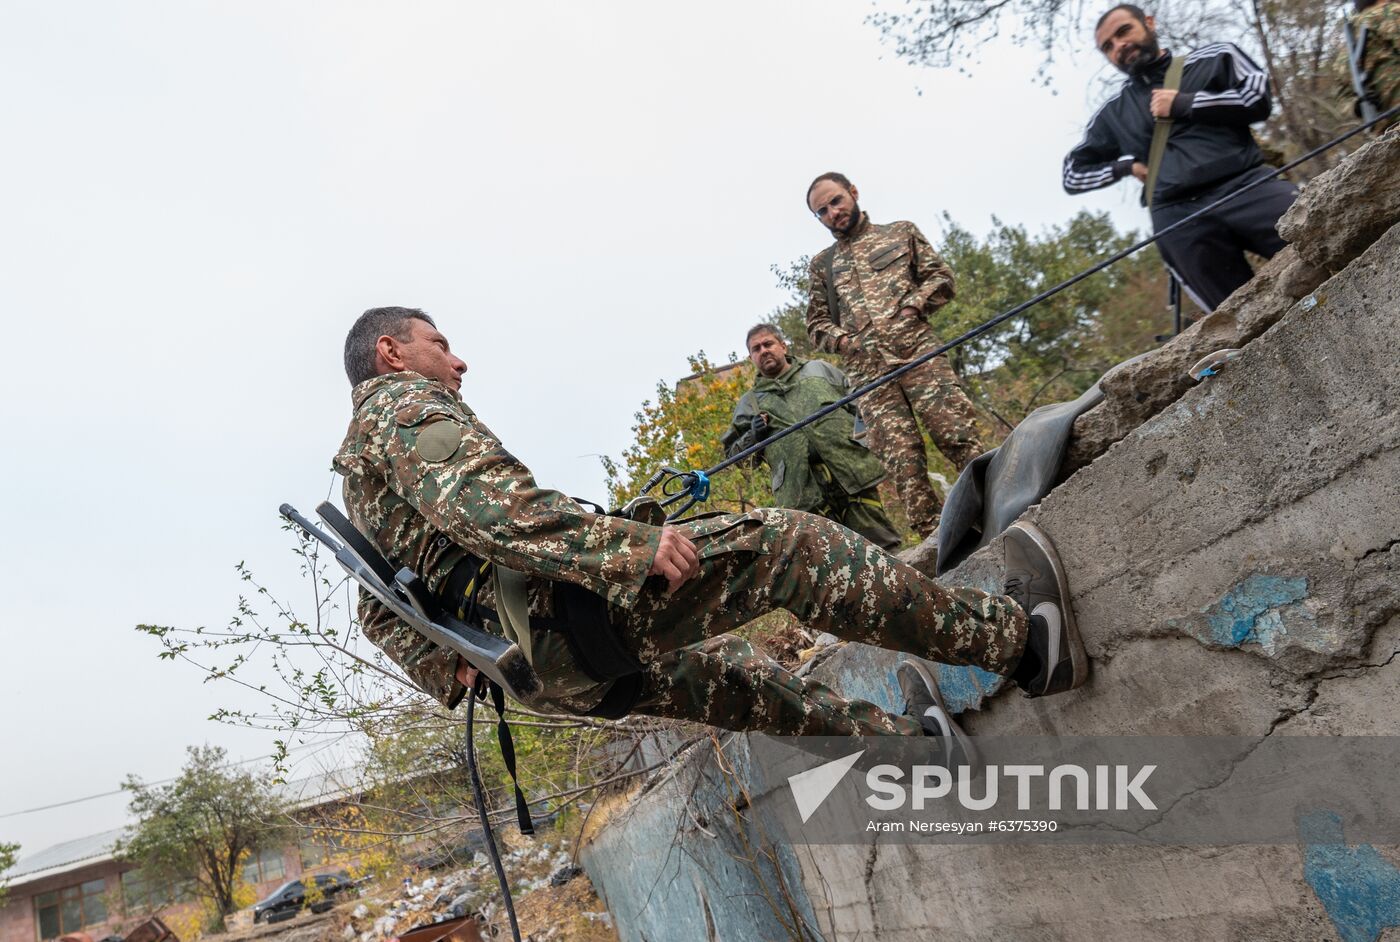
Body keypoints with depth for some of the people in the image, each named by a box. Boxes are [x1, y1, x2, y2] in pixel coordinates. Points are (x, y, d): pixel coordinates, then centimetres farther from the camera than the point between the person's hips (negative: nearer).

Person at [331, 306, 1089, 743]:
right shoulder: (405, 403, -4)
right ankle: (1018, 642, -4)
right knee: (786, 545, -10)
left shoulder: (356, 481, 26)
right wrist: (630, 547, -28)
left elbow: (381, 617, 26)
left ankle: (888, 734, 36)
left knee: (721, 671, 26)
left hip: (552, 676, 11)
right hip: (566, 613, -11)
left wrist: (450, 672, 15)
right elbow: (491, 510, -24)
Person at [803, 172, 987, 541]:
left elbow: (941, 276, 14)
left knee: (957, 433, -14)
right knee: (902, 458, -8)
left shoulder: (901, 232, 20)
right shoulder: (821, 264, 24)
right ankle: (935, 535, -8)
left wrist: (914, 304, -4)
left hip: (917, 350, -1)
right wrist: (839, 338, 1)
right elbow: (816, 322, 22)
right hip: (867, 372, 1)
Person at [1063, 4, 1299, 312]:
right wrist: (1127, 166, 14)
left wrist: (1183, 105, 6)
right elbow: (1074, 175, 29)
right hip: (1178, 216, 1)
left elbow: (1258, 98, 6)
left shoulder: (1214, 58, 21)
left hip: (1244, 184, 0)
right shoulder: (1113, 114, 25)